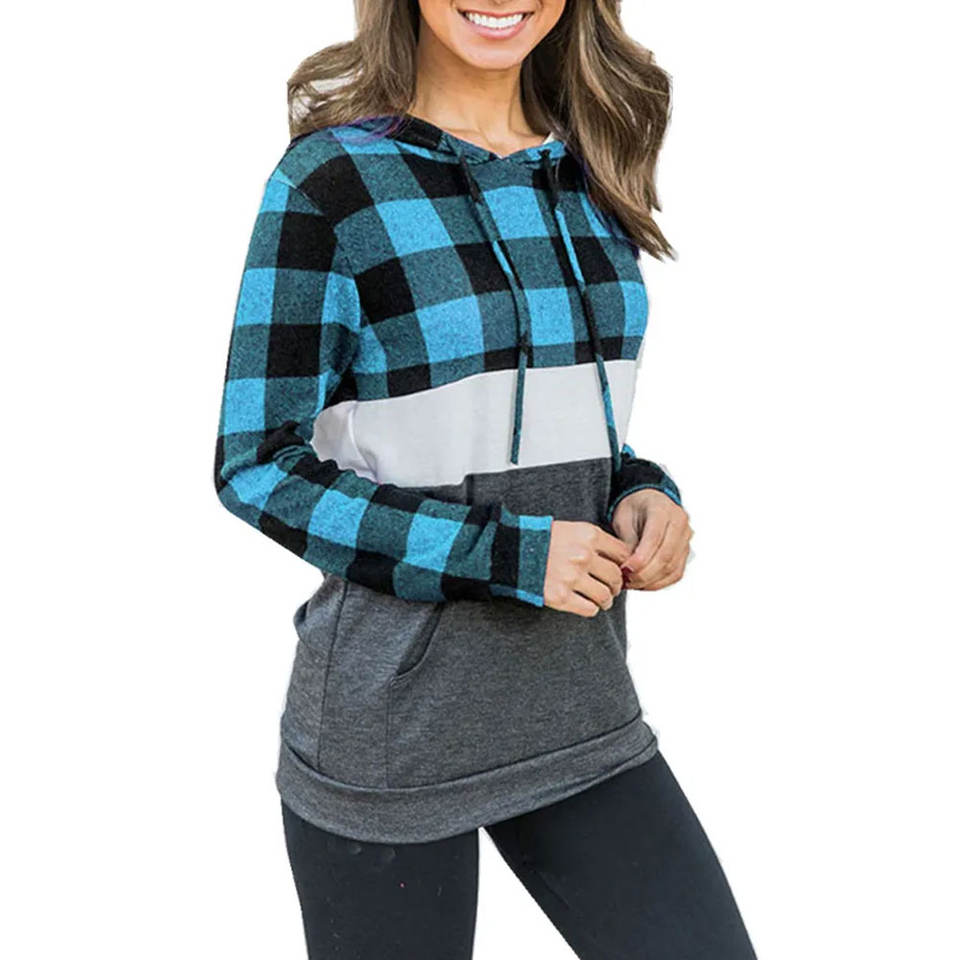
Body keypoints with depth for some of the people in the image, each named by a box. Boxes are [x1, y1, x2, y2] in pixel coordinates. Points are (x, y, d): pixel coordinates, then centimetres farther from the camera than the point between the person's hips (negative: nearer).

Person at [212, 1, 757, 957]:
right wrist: (505, 555, -18)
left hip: (581, 704, 5)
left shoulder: (591, 172, 7)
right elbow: (257, 467, -11)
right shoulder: (329, 179, -11)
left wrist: (644, 492, -5)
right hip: (393, 724, -5)